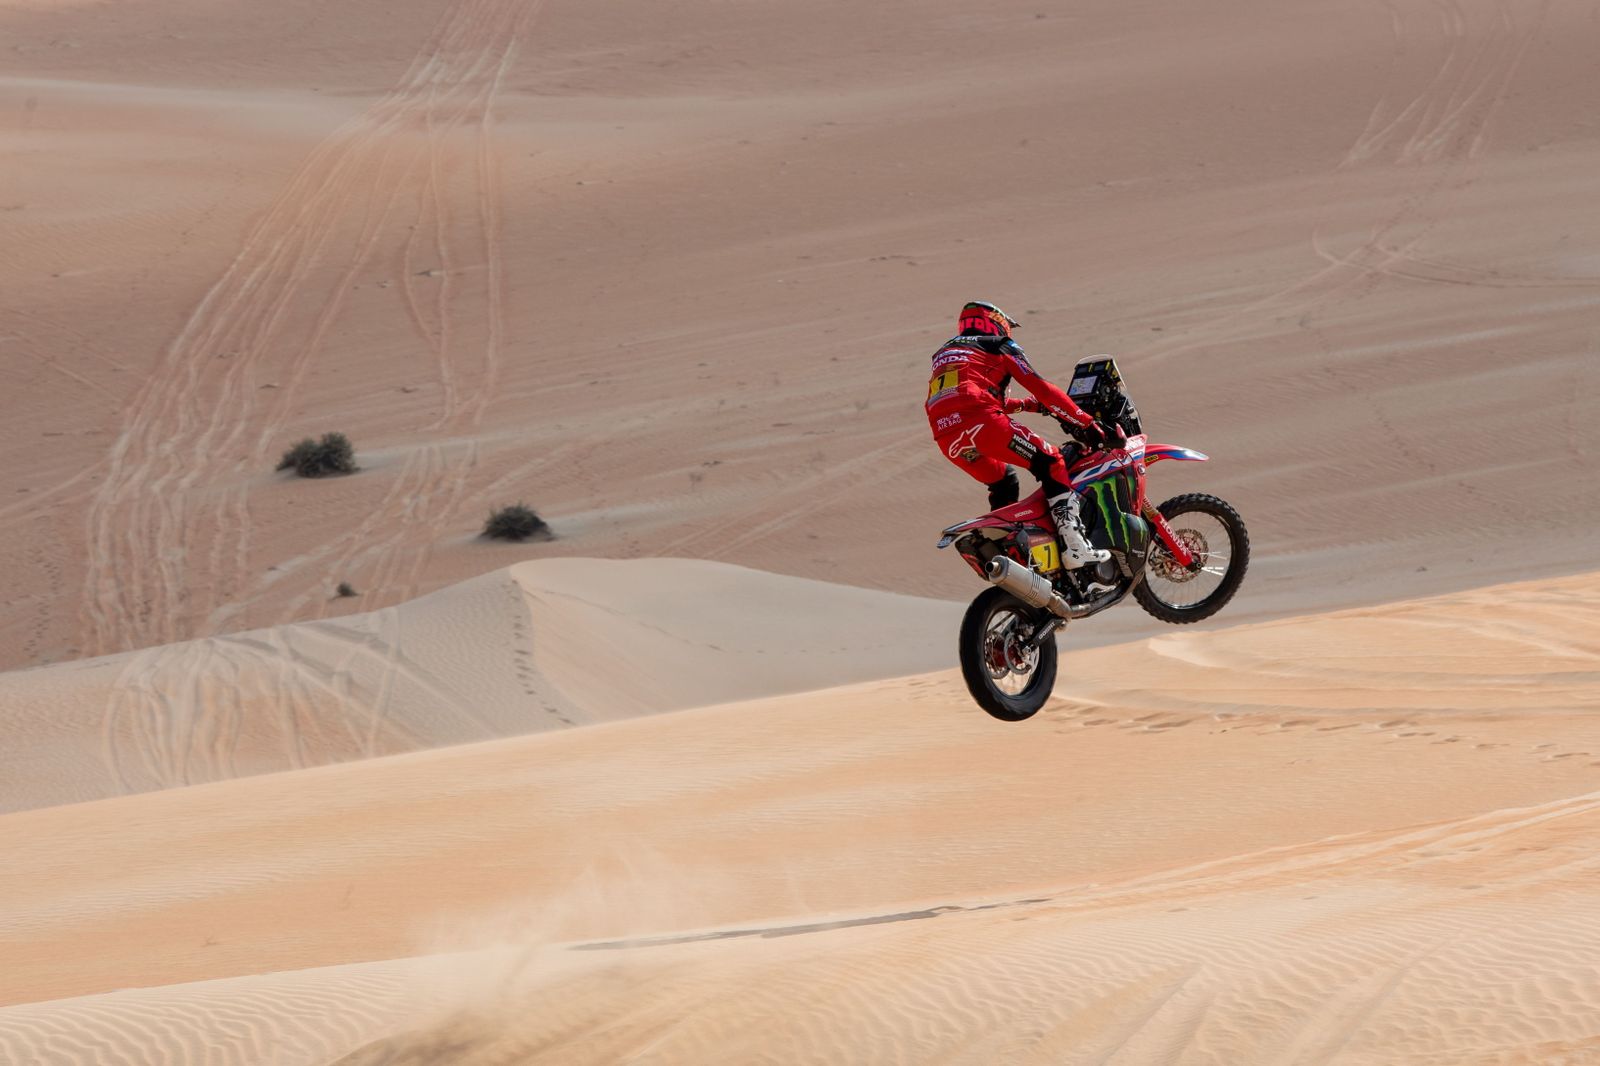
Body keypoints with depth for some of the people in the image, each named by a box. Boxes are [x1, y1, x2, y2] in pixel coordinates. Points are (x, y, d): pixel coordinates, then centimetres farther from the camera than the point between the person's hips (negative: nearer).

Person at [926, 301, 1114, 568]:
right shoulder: (1000, 348, 17)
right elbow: (1041, 388, 8)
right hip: (983, 424, -7)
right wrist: (1088, 424, 8)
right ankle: (1074, 546, -16)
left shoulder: (945, 354, 37)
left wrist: (1029, 405, 52)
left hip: (946, 440, 7)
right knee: (1051, 463, 0)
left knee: (1003, 484, 30)